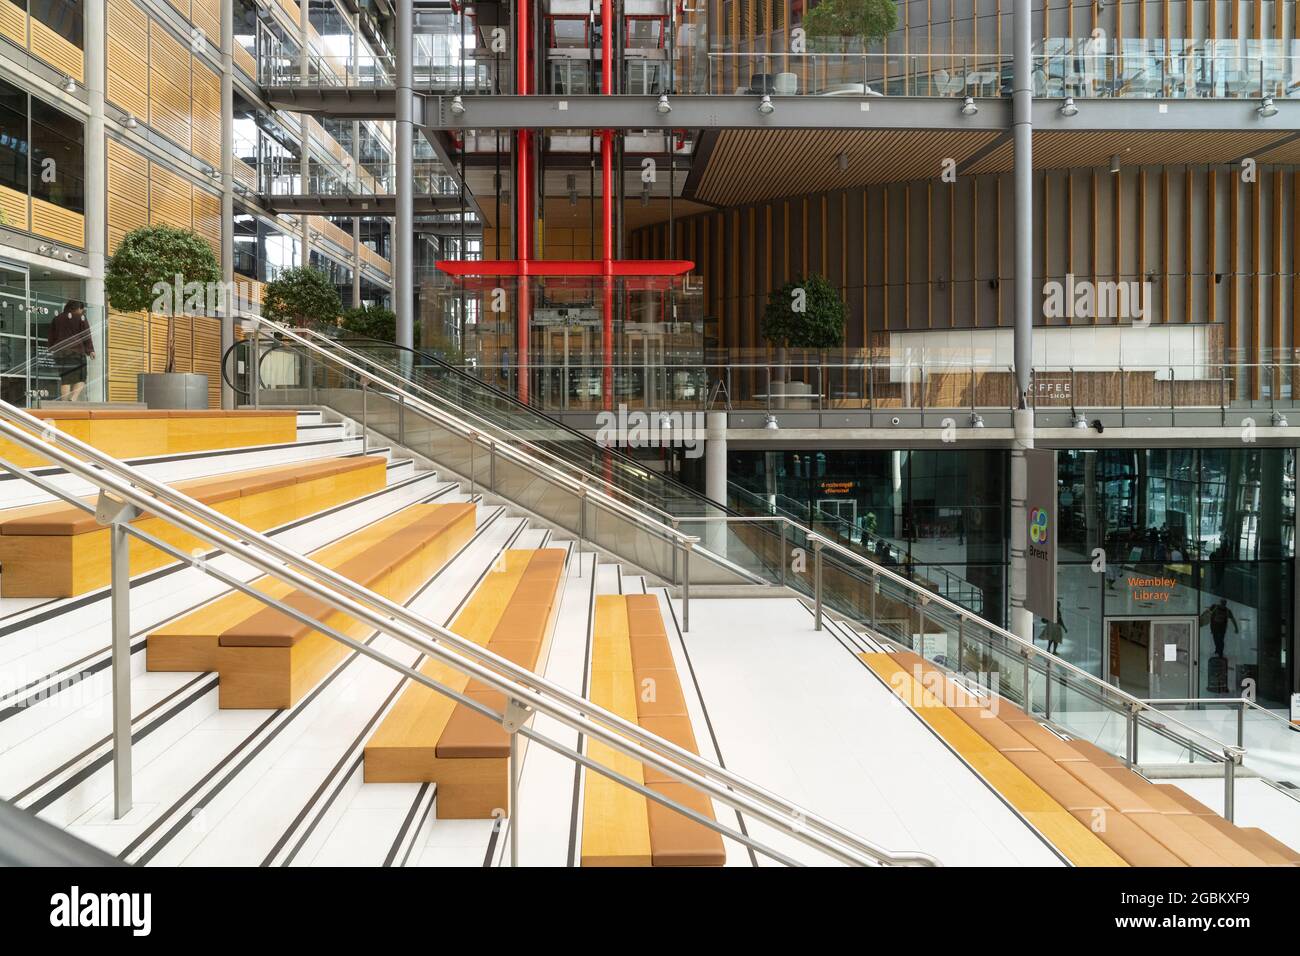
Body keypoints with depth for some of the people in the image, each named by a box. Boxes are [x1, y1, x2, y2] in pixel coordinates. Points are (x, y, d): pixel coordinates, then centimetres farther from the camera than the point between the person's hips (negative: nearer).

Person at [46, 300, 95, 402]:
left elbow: (51, 336, 17)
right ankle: (73, 398, -22)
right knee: (80, 379, 0)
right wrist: (90, 350, -1)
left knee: (65, 380, 8)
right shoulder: (80, 317, 1)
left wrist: (52, 350, 23)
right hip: (76, 352, -5)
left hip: (60, 353, 5)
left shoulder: (57, 318, 15)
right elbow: (87, 335, -4)